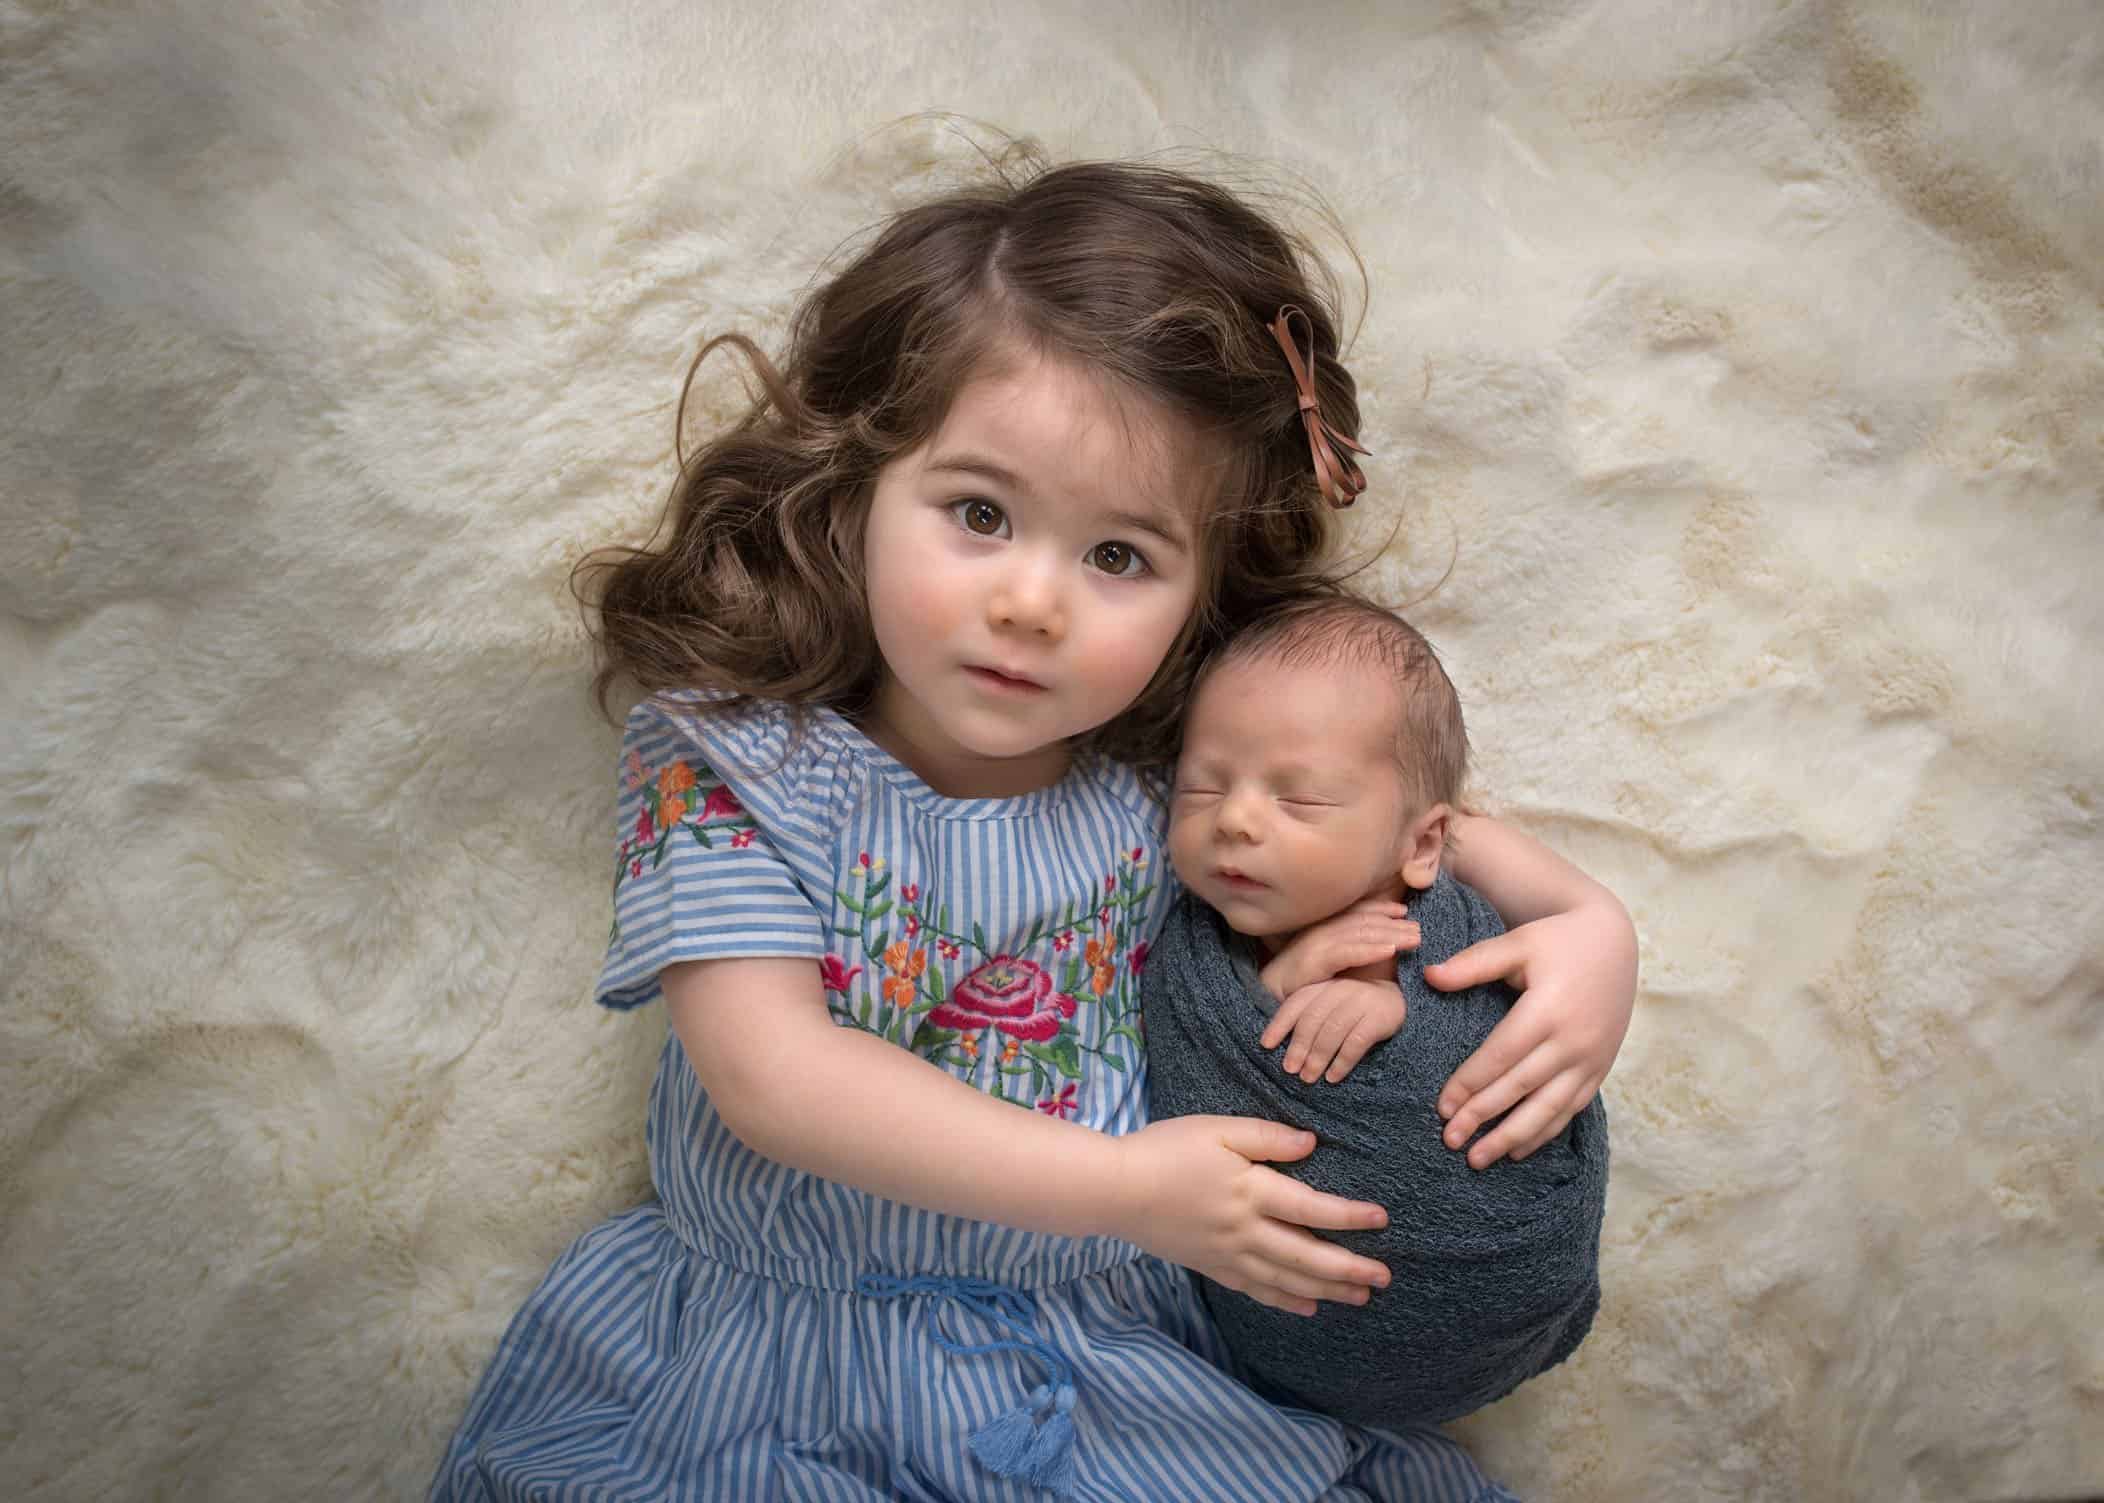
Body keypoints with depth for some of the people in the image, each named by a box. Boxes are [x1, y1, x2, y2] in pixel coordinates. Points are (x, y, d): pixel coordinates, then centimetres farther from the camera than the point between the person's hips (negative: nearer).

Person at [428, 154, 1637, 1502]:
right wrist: (1126, 1189, -28)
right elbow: (770, 1072, -25)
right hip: (787, 1357, -1)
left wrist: (1582, 921, -11)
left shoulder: (1184, 757, -9)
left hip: (1130, 1342, 2)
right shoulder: (724, 760, -17)